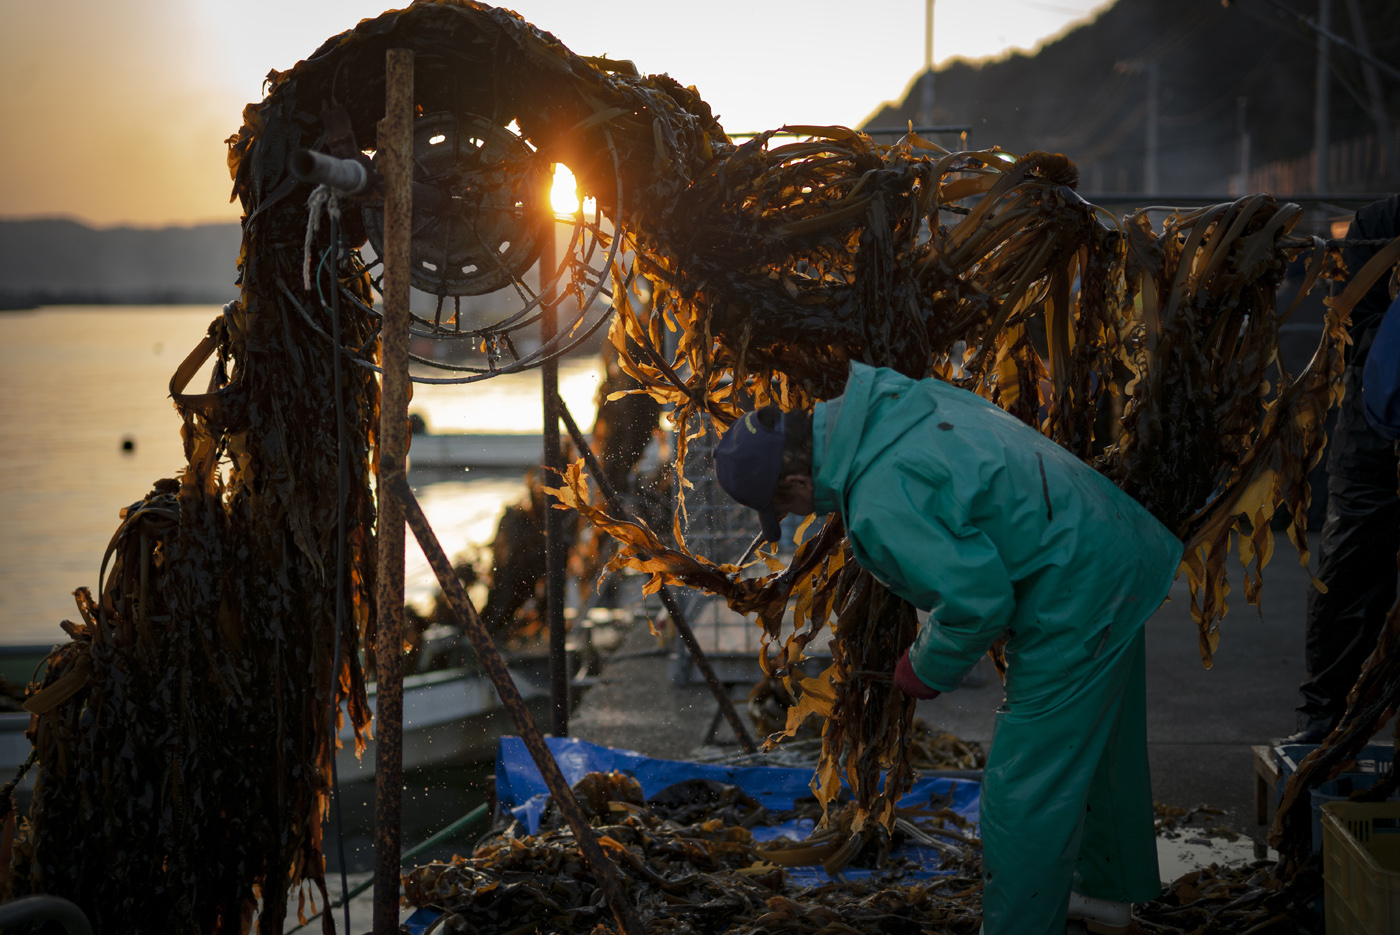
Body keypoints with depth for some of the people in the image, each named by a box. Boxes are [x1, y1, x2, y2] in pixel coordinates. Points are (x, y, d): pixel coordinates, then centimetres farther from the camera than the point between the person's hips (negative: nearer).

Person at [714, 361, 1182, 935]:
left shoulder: (879, 505, -27)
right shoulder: (895, 399, 1)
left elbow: (978, 598, -26)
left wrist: (928, 669, -7)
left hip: (1076, 597, -11)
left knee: (1024, 789, -2)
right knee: (1099, 745, 28)